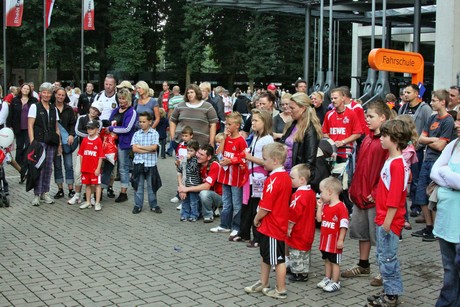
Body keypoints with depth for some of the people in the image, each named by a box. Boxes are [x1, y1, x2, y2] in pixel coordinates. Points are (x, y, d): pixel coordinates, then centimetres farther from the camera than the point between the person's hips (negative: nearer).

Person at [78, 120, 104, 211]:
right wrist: (81, 167, 8)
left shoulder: (98, 141, -8)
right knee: (88, 184, 14)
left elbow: (100, 156, -8)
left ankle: (97, 203, 7)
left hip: (95, 168, -5)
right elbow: (81, 154, 10)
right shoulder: (85, 140, 5)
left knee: (97, 184, 2)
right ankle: (88, 202, 24)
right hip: (85, 168, 5)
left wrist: (98, 168, -11)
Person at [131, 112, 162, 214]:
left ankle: (153, 205, 18)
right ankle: (138, 205, 16)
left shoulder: (154, 133, -2)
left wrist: (140, 146, -9)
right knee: (138, 185, 8)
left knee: (151, 186, 8)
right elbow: (134, 149, -7)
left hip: (151, 163, -1)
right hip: (138, 163, 2)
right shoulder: (136, 134, 3)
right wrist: (148, 150, -12)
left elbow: (154, 147, -14)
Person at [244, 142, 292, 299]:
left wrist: (257, 219, -6)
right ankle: (263, 283, 34)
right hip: (279, 223, 10)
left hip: (271, 226, -10)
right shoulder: (286, 177, 6)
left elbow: (265, 207, -24)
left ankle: (281, 290, 15)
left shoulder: (273, 180, -23)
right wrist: (260, 219, 15)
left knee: (278, 259, 3)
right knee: (265, 255, 21)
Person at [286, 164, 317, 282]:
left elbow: (293, 215, -25)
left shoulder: (299, 195, -23)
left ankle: (299, 273, 8)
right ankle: (304, 271, 27)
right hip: (308, 232, 9)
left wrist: (289, 228, -15)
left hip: (298, 233, -9)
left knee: (297, 253, 2)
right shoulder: (311, 193, 6)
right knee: (305, 252, 18)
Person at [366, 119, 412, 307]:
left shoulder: (397, 164, -19)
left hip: (389, 221, -9)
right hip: (383, 218, 10)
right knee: (383, 256, 16)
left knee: (387, 258, 0)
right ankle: (389, 291, 27)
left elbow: (395, 197, -22)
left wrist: (387, 221, -21)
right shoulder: (391, 161, 11)